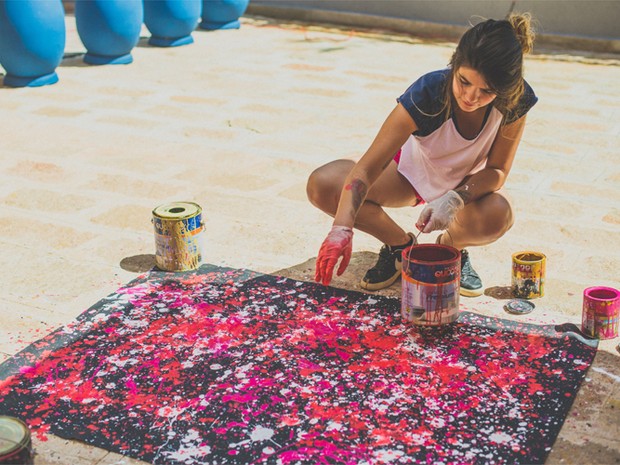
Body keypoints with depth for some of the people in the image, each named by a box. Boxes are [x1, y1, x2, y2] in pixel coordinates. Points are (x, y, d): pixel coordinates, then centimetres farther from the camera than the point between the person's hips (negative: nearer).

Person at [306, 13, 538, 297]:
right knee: (321, 185, -25)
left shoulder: (516, 100, -28)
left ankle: (452, 247, 1)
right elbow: (366, 169, -38)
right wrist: (342, 229, -52)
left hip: (467, 184, 0)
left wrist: (454, 199, -41)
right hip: (410, 170, 0)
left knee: (498, 216, -37)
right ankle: (400, 245, 0)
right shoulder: (427, 93, -34)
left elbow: (497, 171, -19)